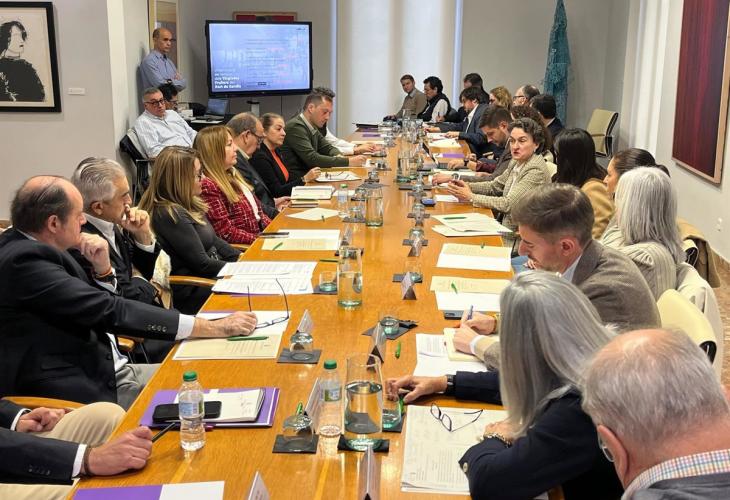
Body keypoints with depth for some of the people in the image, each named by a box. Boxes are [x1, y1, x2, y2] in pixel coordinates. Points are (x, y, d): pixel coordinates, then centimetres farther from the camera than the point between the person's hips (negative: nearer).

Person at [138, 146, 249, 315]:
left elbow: (213, 240, 16)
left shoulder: (188, 203, 8)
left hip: (210, 274, 9)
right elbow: (201, 264, -19)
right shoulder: (169, 214, -20)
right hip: (192, 293, -9)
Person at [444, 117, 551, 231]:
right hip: (508, 227, 7)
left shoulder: (536, 170, -20)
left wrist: (470, 197, -17)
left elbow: (508, 204, -23)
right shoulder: (516, 162, 7)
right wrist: (467, 186, -1)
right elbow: (495, 186, 17)